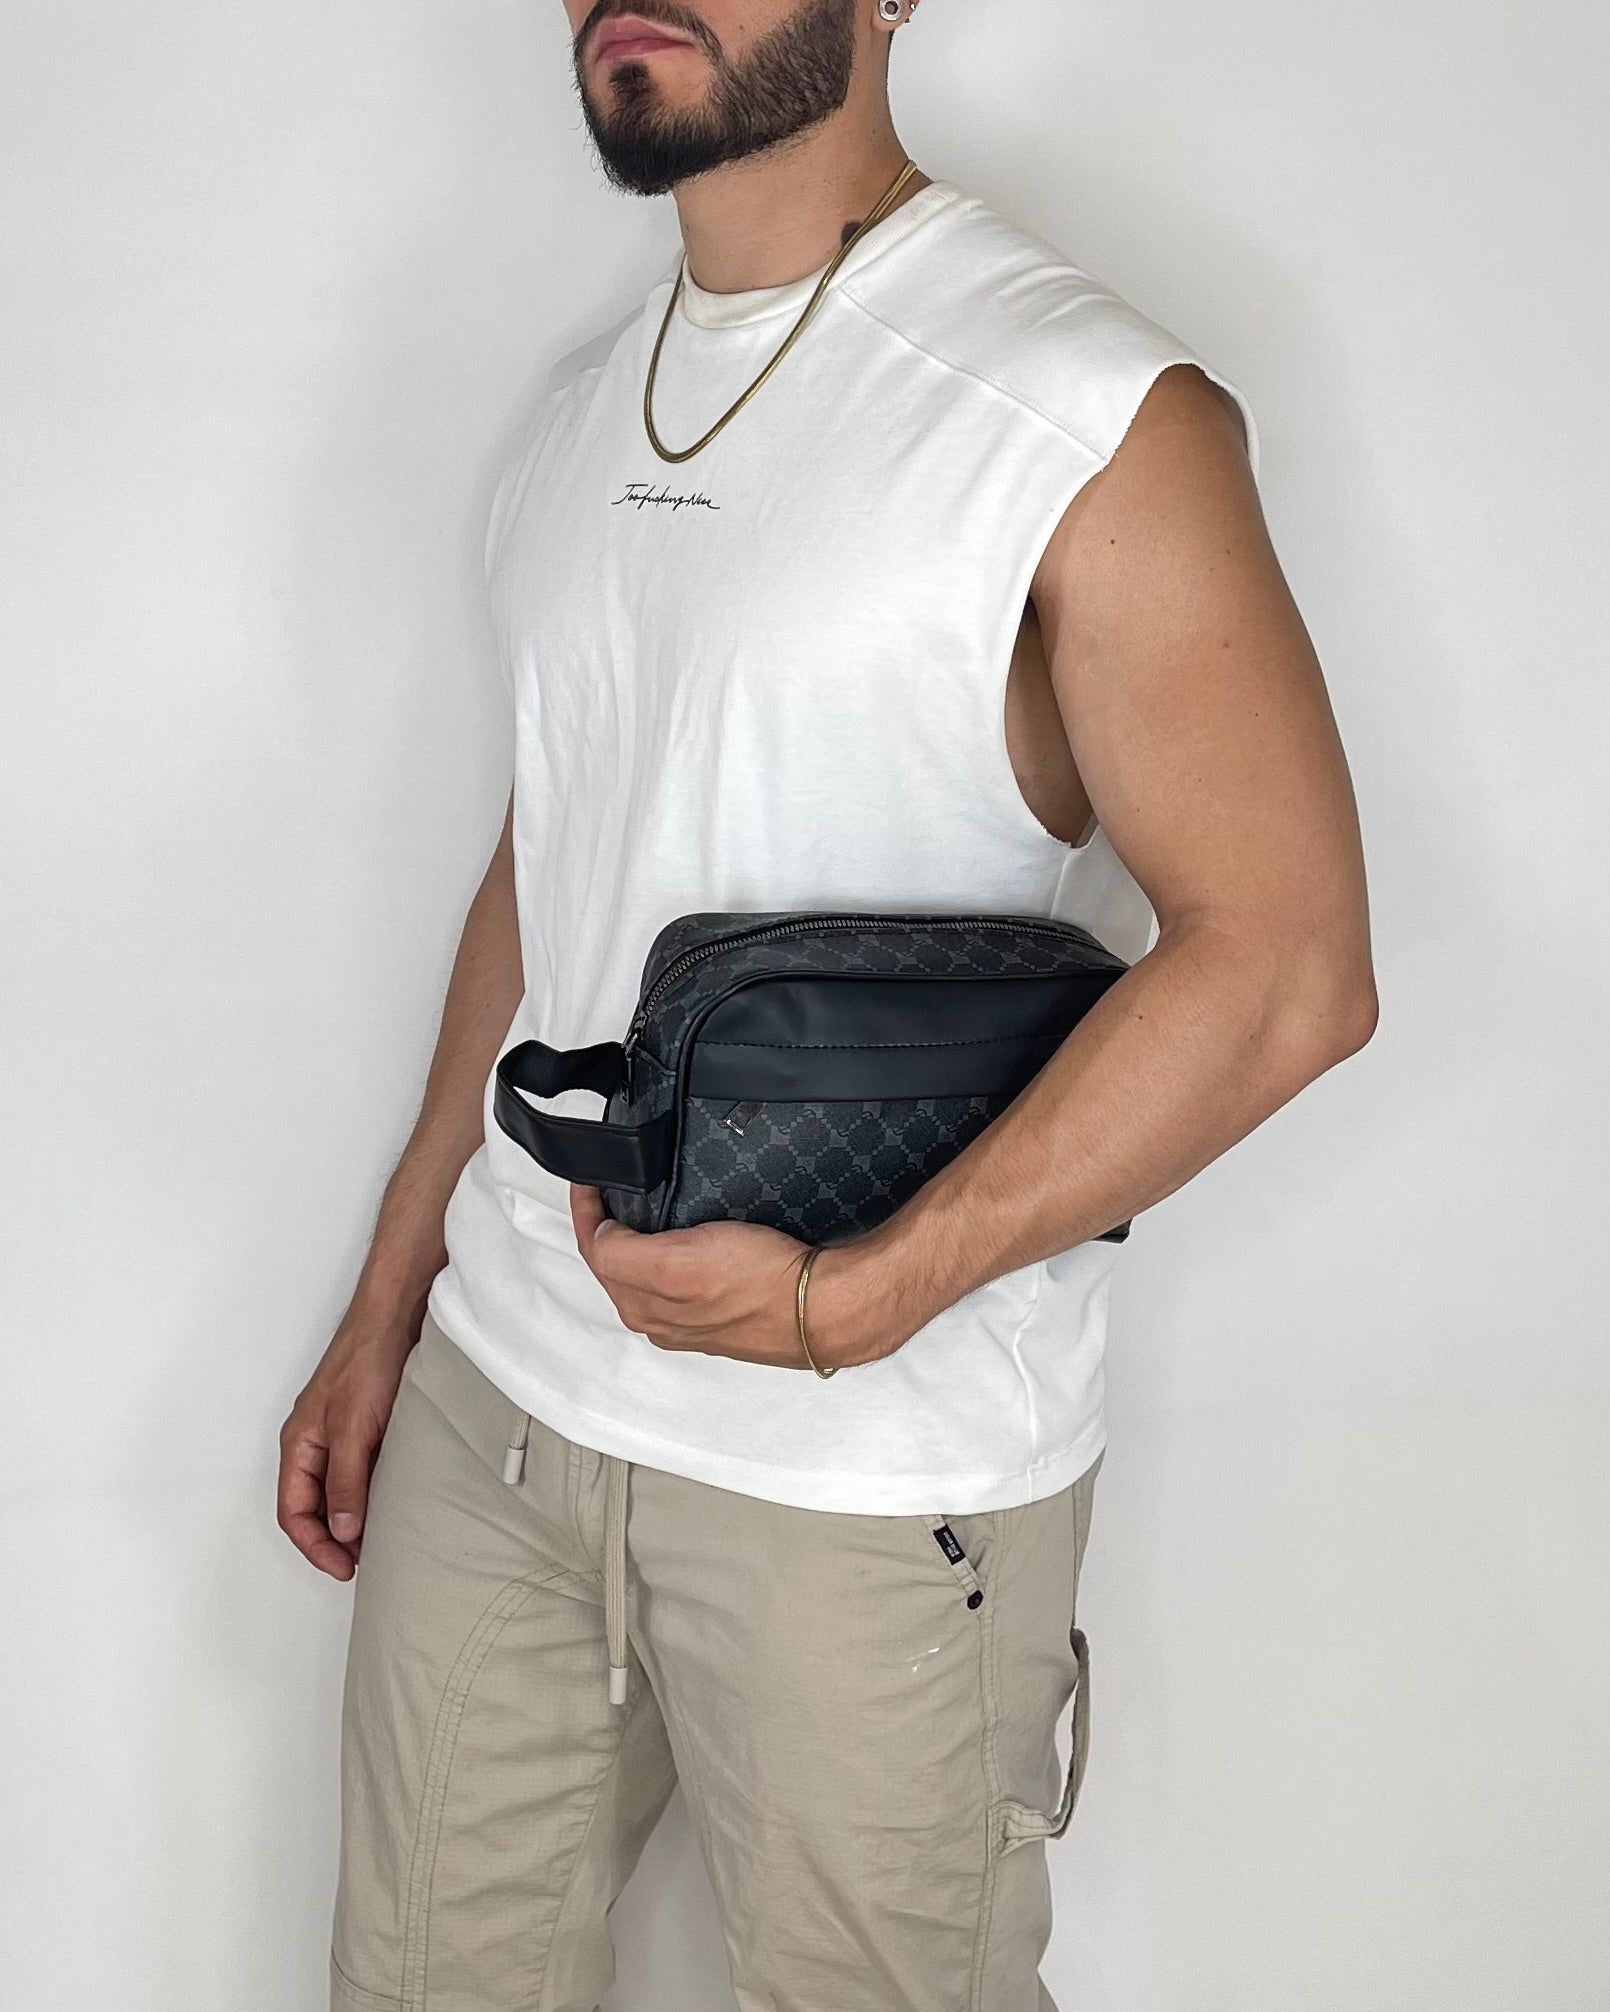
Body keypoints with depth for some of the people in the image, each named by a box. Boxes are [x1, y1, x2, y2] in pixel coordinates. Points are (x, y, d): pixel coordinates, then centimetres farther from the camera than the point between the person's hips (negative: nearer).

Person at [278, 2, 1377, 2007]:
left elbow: (1285, 962, -17)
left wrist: (846, 1301, -20)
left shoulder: (1095, 414, -13)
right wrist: (386, 1306, 15)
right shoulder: (578, 413, 10)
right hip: (492, 1390, 6)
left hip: (870, 1476, -6)